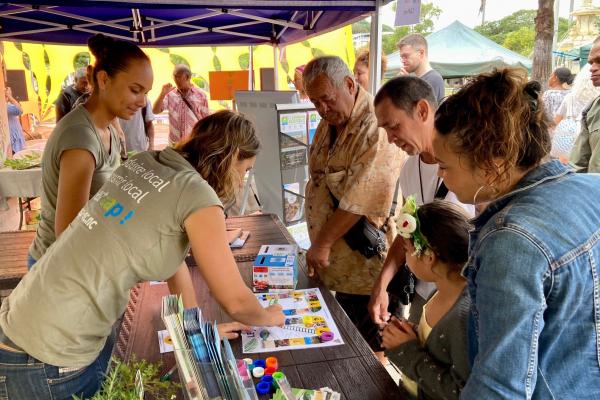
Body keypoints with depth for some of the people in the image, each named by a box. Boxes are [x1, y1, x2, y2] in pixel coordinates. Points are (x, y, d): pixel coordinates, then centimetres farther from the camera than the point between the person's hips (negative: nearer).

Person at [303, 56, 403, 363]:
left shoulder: (375, 128, -22)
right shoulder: (329, 122, 8)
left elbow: (360, 200, -26)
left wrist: (322, 243, -16)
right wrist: (319, 244, 11)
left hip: (365, 261, -8)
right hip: (337, 259, 8)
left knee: (370, 348, 10)